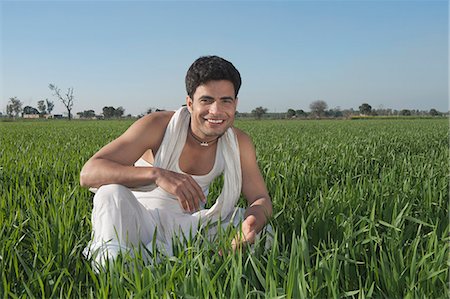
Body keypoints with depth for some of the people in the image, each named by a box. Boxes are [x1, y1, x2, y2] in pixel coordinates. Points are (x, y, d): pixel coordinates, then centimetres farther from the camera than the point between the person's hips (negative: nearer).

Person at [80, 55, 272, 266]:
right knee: (112, 190, -32)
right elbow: (88, 174, -25)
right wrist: (156, 174, -42)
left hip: (186, 227, 4)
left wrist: (253, 222, -31)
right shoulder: (158, 126, -17)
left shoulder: (239, 144, -5)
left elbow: (261, 198, -4)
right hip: (136, 222, -4)